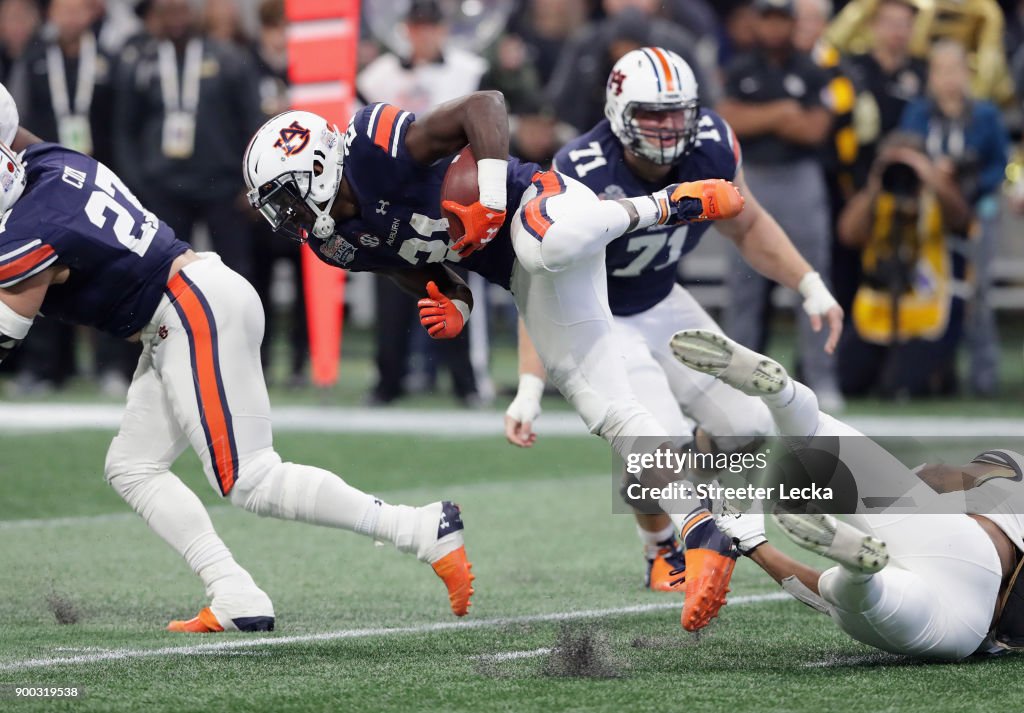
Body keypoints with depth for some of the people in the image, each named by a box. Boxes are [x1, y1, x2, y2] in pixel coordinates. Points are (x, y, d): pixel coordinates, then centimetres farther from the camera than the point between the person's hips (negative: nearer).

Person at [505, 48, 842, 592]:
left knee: (747, 427, 0)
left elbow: (747, 226, 5)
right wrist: (529, 389, -36)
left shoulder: (712, 148, -16)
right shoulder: (584, 179, -33)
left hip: (661, 304, 6)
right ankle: (663, 553, 8)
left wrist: (811, 288, -3)